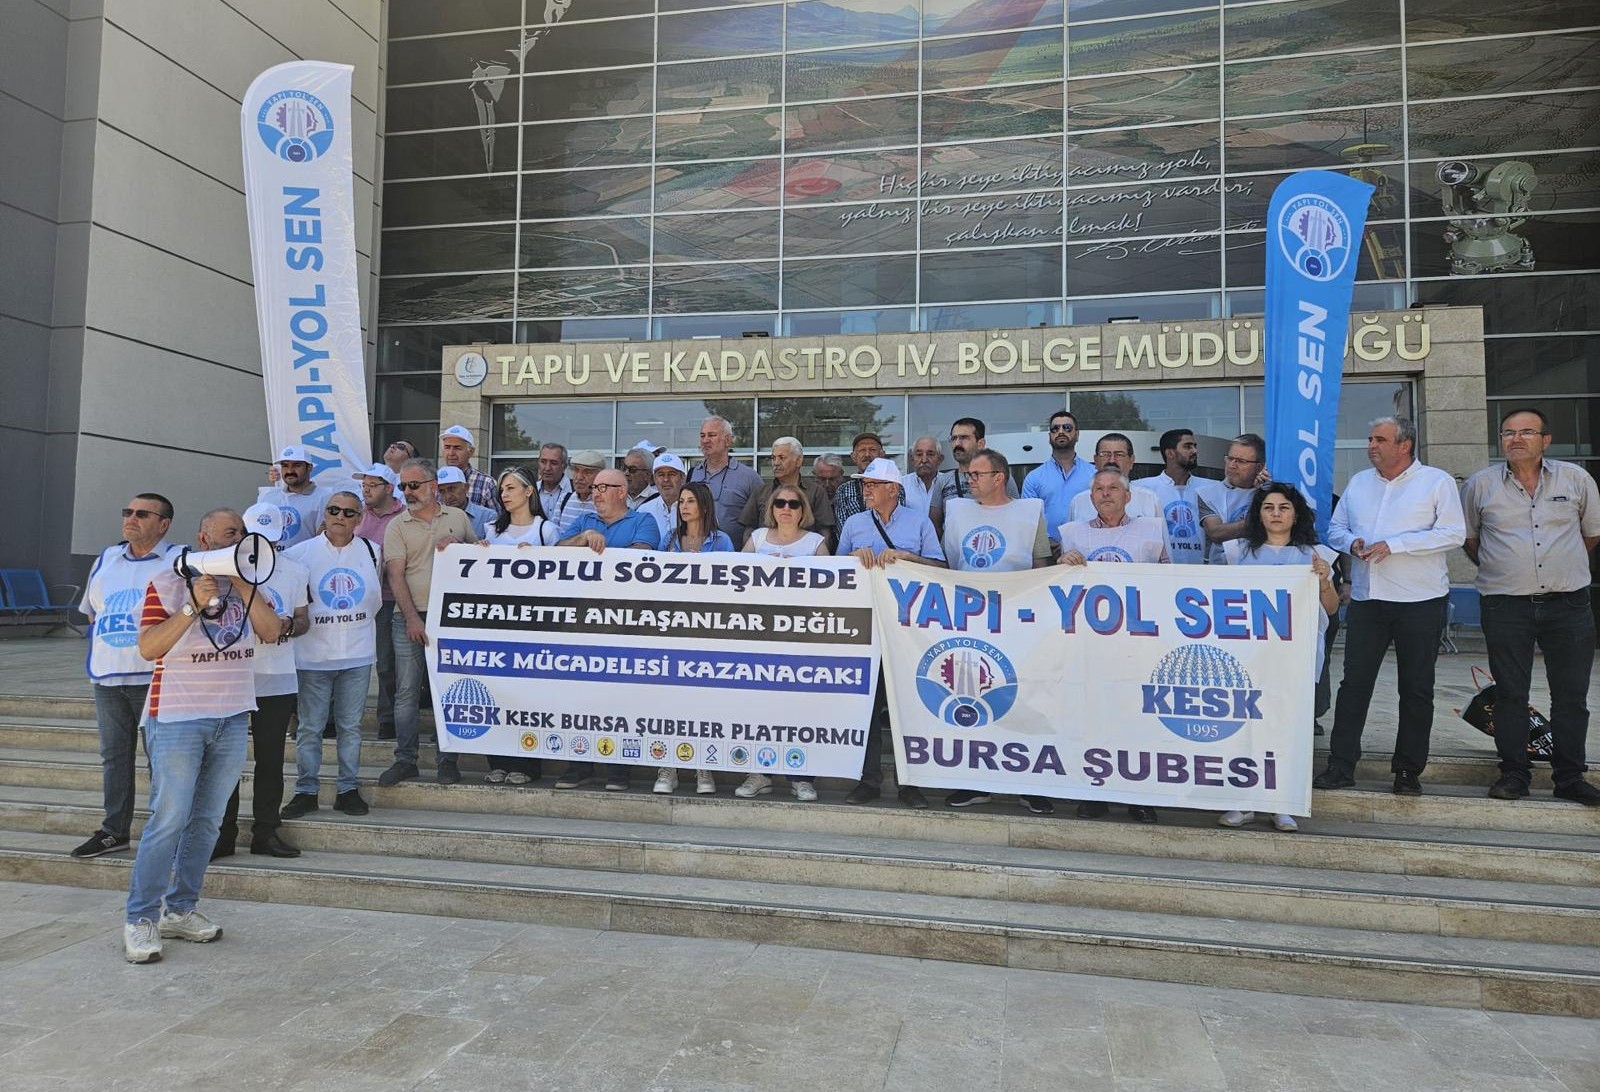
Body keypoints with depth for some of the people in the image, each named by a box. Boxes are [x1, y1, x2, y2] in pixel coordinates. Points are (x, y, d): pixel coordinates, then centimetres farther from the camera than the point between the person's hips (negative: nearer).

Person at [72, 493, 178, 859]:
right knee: (113, 755, 13)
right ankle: (114, 830, 23)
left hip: (155, 678, -6)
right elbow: (91, 612, 23)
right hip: (107, 677, 6)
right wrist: (99, 654, 14)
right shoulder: (106, 559, 14)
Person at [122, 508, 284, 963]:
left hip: (232, 718, 5)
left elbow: (271, 632, -3)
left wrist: (243, 586, -11)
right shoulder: (167, 581, -4)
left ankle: (181, 908, 21)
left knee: (207, 819, 10)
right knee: (169, 819, -6)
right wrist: (193, 605, -21)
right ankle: (140, 918, 5)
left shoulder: (247, 581, 10)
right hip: (178, 717, -5)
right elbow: (148, 647, -12)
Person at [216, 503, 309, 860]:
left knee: (270, 760, 8)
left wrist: (288, 625, -8)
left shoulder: (295, 572, 8)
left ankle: (265, 832, 17)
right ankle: (223, 833, 15)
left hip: (278, 680, 2)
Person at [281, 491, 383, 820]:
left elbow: (376, 597, 17)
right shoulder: (301, 553, -2)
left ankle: (347, 789, 17)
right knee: (310, 727, 4)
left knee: (351, 725, 8)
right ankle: (305, 791, 16)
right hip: (313, 654, -2)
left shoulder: (372, 553, 5)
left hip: (358, 655, 2)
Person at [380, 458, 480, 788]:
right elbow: (395, 575, -4)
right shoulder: (397, 526, 4)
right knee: (406, 692, 0)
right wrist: (412, 618, -14)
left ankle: (448, 759, 13)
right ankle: (405, 760, 9)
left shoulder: (458, 517, 10)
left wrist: (459, 545, -6)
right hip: (409, 618, -1)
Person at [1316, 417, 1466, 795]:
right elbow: (1335, 528, 16)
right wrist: (1351, 542, -7)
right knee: (1354, 683, 1)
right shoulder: (1358, 482, 13)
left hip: (1420, 601, -3)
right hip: (1365, 598, 4)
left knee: (1416, 689, 6)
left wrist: (1393, 544, -18)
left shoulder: (1436, 481, -2)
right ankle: (1340, 767, 5)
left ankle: (1408, 771, 16)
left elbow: (1453, 533, -11)